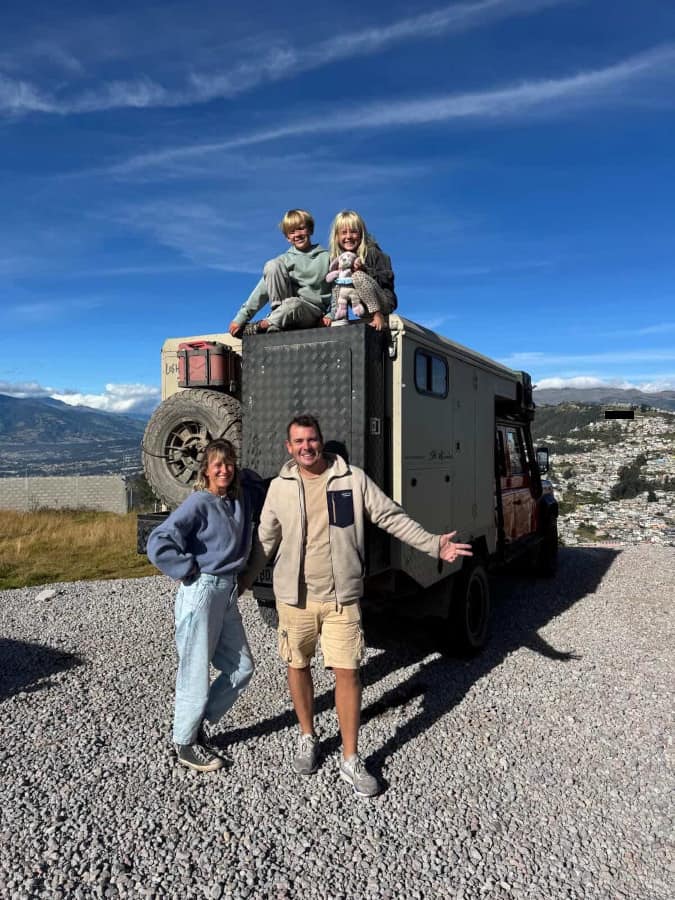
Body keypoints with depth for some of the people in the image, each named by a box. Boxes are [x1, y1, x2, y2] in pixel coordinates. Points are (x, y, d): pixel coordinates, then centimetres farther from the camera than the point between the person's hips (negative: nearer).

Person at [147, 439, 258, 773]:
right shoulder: (198, 503, -15)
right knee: (196, 673, 5)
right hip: (202, 592, -7)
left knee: (241, 667, 14)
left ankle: (198, 722, 33)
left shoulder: (243, 497, 3)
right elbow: (158, 543, -22)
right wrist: (188, 569, -13)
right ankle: (186, 744, 28)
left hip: (228, 592, 7)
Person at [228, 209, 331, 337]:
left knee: (292, 304, -40)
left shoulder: (326, 257, 4)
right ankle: (279, 312, -15)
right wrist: (241, 318, -7)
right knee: (272, 264, -16)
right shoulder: (285, 260, 6)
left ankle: (263, 325, -14)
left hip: (314, 311, -2)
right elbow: (262, 290, 0)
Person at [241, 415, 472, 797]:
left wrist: (434, 544, -9)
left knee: (347, 672, 1)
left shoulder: (354, 479, -5)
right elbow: (265, 542, 9)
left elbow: (393, 517, -2)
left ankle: (351, 761, 18)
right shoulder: (280, 487, 0)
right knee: (298, 666, 14)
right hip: (295, 597, 2)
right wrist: (241, 582, 13)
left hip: (342, 597, -1)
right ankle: (308, 739, 39)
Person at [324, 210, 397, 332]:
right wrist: (332, 314, -9)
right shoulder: (337, 259, 6)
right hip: (365, 308, 5)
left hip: (384, 302, -5)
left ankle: (378, 315, -22)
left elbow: (387, 278, -12)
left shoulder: (371, 252, -7)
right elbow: (335, 291, 6)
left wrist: (364, 269, -23)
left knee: (358, 276, -27)